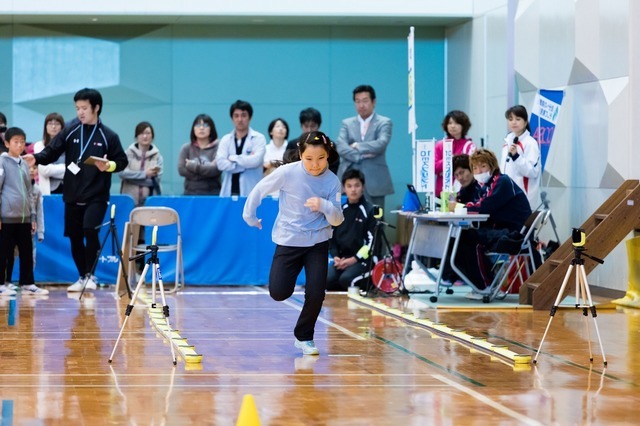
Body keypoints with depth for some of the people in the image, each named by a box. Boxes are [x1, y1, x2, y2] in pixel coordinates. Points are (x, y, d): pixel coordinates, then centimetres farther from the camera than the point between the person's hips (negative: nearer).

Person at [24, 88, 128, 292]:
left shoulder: (109, 136, -1)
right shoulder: (70, 131, 3)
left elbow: (122, 161, 3)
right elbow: (52, 152, -2)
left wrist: (109, 166, -17)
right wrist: (36, 158, -21)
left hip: (97, 196, -3)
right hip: (72, 196, 3)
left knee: (90, 230, -22)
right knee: (74, 238, 8)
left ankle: (91, 275, -8)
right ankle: (83, 277, 25)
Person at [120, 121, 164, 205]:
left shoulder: (157, 156, 6)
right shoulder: (129, 153, 6)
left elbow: (156, 179, -3)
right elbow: (122, 172, -8)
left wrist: (133, 177, -6)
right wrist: (144, 174, -13)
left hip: (149, 200, 0)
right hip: (130, 199, 0)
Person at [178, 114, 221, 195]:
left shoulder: (218, 147, 1)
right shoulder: (186, 148, 9)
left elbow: (217, 169, -13)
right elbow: (181, 170, -2)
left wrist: (193, 166, -5)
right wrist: (207, 168, -8)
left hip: (212, 193, -2)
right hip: (191, 193, 2)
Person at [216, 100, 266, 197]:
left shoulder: (259, 138, 2)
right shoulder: (226, 139, 11)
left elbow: (256, 160, -14)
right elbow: (221, 163, -4)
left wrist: (233, 158, -2)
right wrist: (246, 161, -8)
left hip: (251, 192, -3)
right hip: (229, 192, 3)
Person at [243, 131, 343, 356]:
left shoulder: (332, 182, -11)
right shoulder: (287, 173, -17)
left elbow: (337, 221, -7)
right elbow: (260, 190, -2)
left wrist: (325, 206, -28)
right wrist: (250, 216, 8)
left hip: (318, 242, 1)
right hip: (288, 240, -1)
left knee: (316, 293, -10)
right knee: (279, 293, -6)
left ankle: (304, 337, 14)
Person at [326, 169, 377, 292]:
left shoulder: (370, 211, -1)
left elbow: (372, 241, -6)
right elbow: (332, 237, 16)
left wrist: (354, 259, -14)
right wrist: (335, 256, -2)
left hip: (361, 259, -4)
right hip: (341, 258, 4)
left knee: (345, 279, -33)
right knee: (328, 280, -25)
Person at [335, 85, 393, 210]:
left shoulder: (384, 123, 7)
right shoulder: (347, 123, 14)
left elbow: (381, 144, -10)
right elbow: (340, 147, -1)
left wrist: (357, 146, -5)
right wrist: (360, 156, -13)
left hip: (374, 182, -2)